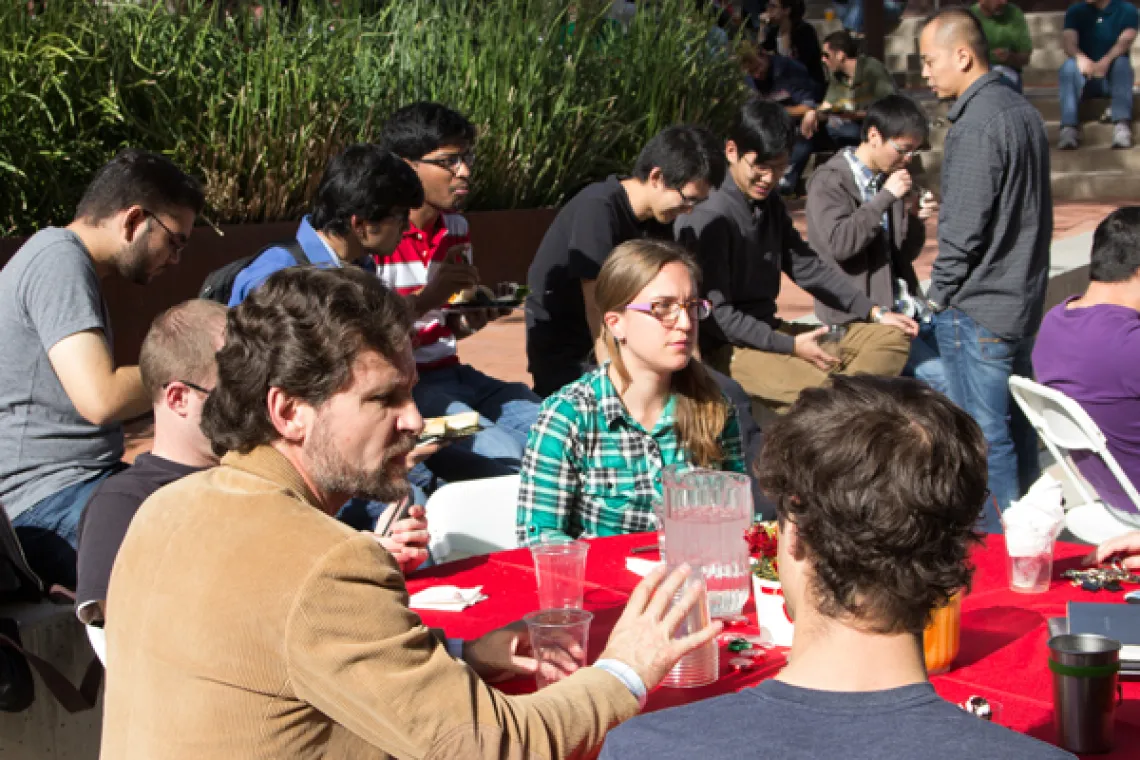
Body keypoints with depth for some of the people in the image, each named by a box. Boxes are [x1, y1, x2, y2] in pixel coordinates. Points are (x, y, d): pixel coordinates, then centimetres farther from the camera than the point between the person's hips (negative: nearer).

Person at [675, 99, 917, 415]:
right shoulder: (709, 218, -16)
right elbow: (714, 313, -17)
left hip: (770, 329, 10)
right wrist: (790, 346, -18)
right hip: (725, 349, -9)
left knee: (889, 337, 0)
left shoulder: (770, 206, 11)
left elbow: (809, 268, 17)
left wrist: (875, 313, 9)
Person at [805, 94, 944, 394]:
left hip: (899, 305, 8)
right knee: (940, 377, -19)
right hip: (858, 316, -8)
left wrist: (915, 218, -2)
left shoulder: (889, 180, 14)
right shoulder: (829, 181, -6)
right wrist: (885, 198, -20)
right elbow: (839, 243, -23)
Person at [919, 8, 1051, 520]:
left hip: (977, 313, -9)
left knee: (984, 438, -2)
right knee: (1017, 429, 17)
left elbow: (963, 228, -19)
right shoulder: (1023, 111, 11)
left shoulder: (976, 126, -18)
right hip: (1024, 301, 9)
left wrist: (938, 296, -6)